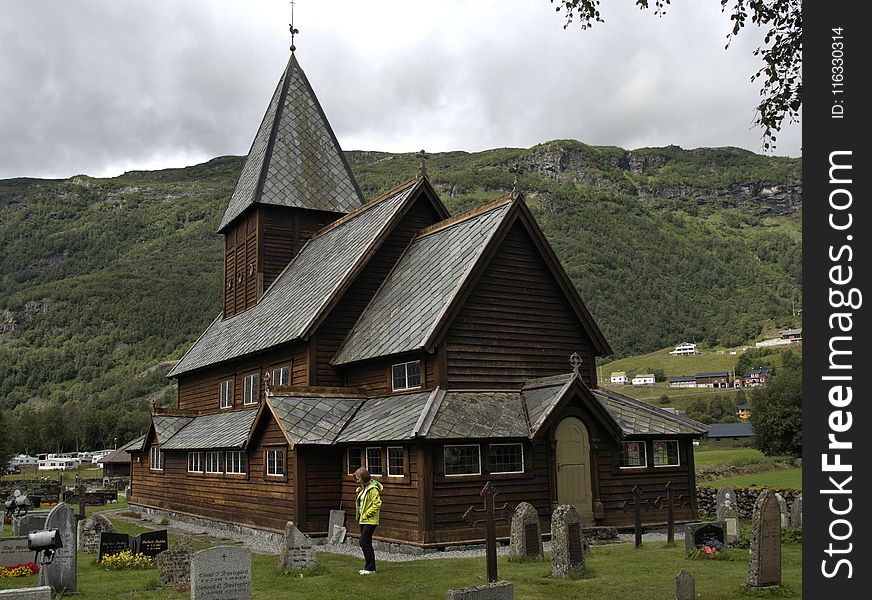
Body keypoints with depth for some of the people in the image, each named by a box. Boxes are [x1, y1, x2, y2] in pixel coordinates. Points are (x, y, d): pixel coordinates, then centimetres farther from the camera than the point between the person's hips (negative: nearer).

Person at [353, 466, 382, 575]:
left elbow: (377, 504, -21)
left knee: (363, 542, -12)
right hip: (363, 520, 10)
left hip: (370, 520, -10)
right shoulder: (363, 488, 15)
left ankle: (370, 568, -5)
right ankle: (369, 567, 19)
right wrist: (358, 492, 10)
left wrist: (366, 514, -19)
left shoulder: (373, 489, -15)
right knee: (366, 543, 12)